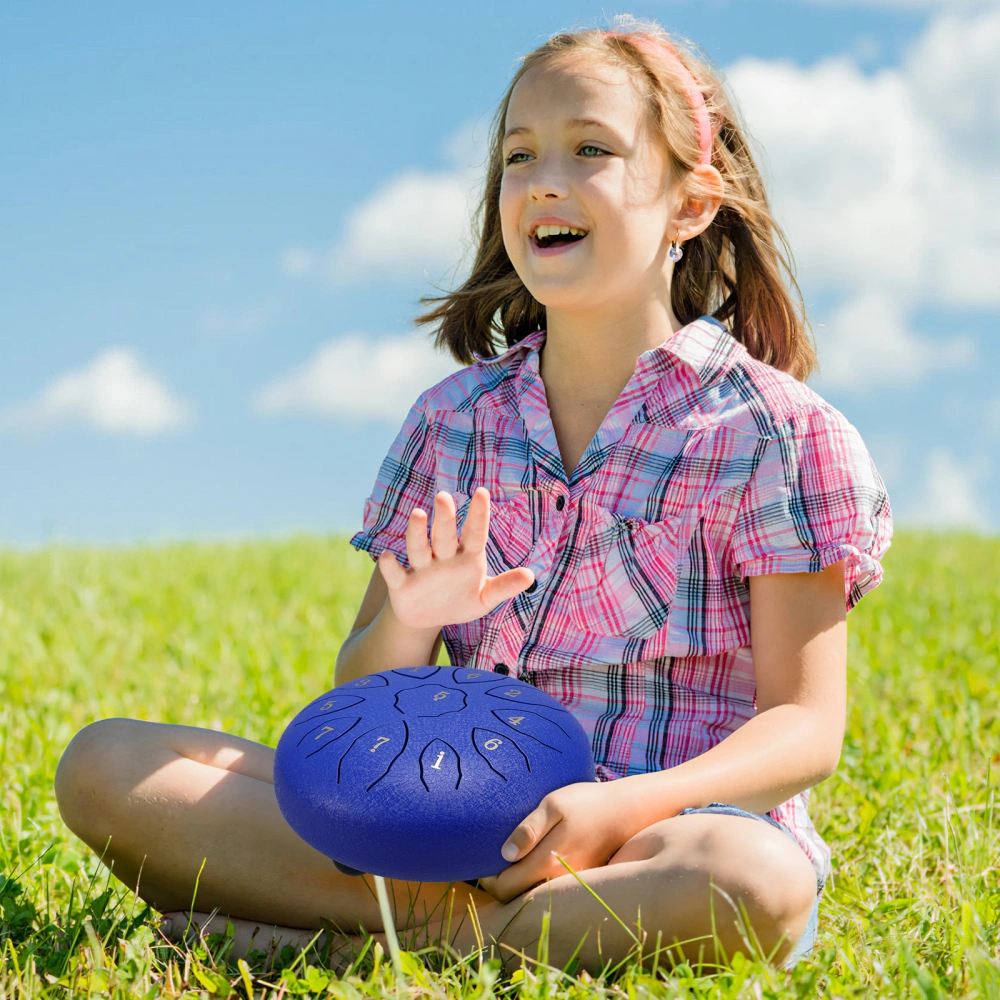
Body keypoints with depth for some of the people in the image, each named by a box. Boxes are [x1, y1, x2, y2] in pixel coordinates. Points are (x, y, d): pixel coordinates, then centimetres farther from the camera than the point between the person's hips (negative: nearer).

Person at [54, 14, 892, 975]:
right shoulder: (451, 420, 12)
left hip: (668, 830, -3)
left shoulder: (773, 429, -1)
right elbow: (364, 703, 13)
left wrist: (623, 805, -24)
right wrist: (407, 622, -12)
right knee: (103, 765, -10)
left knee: (752, 888, -41)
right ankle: (454, 911, -21)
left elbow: (805, 726, -5)